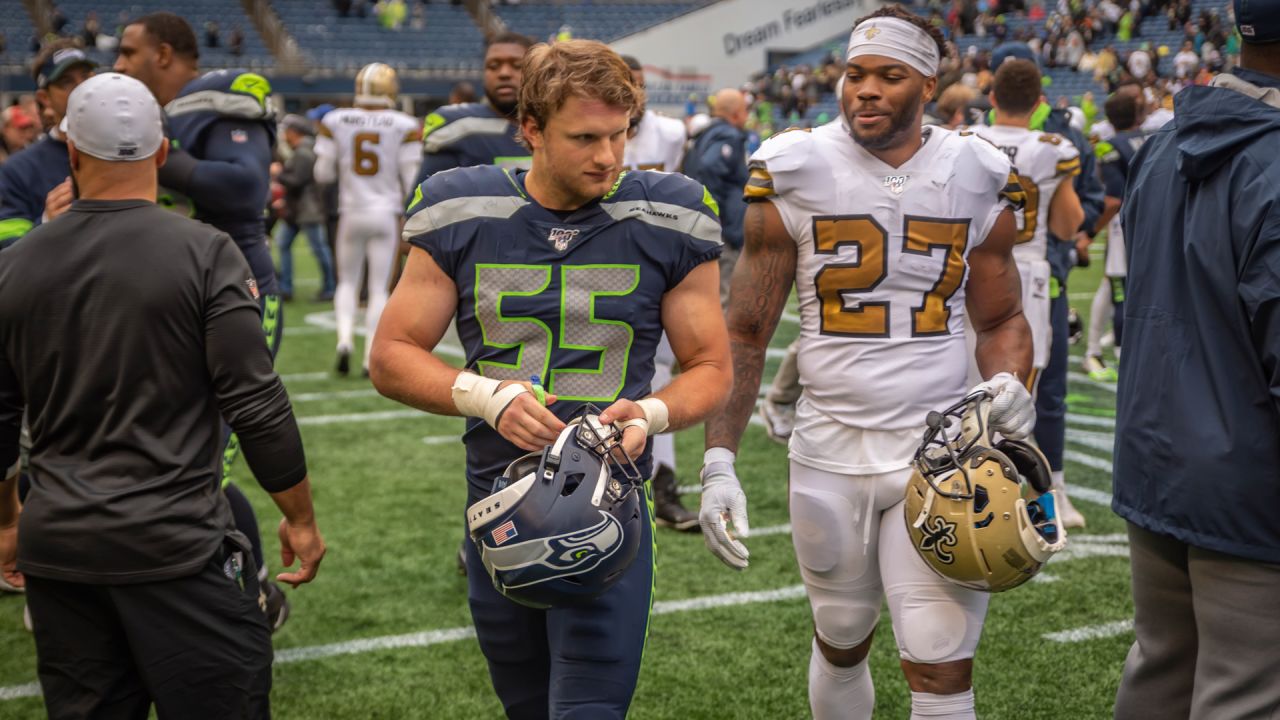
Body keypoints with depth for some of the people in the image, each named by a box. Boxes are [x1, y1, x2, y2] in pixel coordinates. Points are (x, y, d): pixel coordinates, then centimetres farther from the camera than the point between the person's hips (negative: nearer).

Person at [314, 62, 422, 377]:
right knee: (379, 288, 5)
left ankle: (345, 339, -4)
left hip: (351, 213, 1)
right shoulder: (404, 126, -6)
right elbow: (411, 179, -6)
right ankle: (370, 359, 3)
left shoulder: (335, 122, -2)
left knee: (348, 281, 18)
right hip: (386, 213, -1)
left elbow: (323, 174, 2)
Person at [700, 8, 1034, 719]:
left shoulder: (977, 183, 0)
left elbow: (1002, 319, 13)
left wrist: (1009, 385, -10)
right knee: (841, 642, 17)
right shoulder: (795, 178, -4)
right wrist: (719, 463, -8)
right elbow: (745, 333, -1)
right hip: (830, 449, 0)